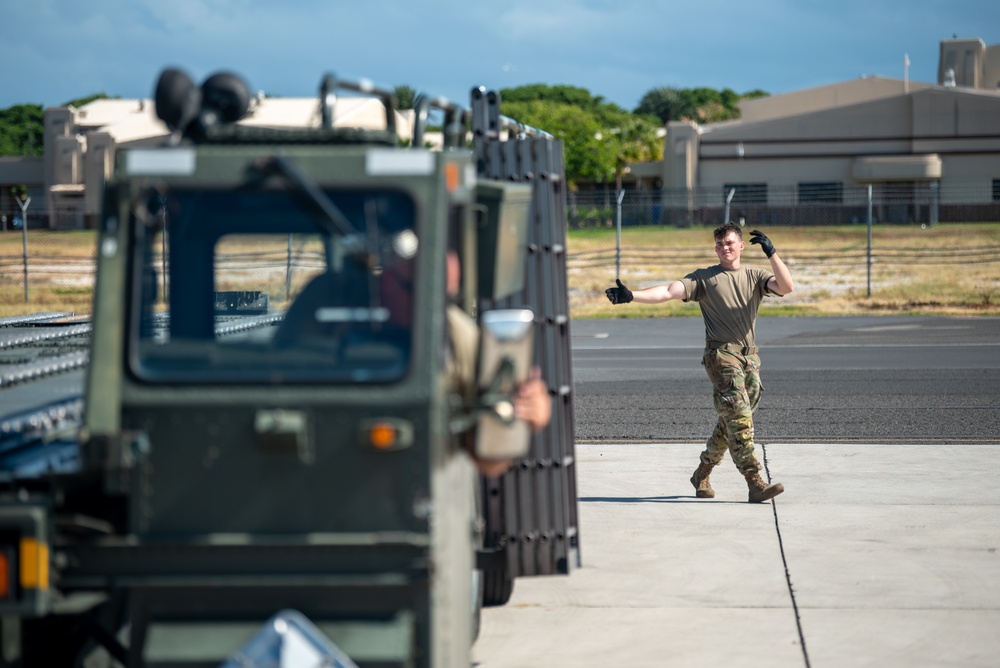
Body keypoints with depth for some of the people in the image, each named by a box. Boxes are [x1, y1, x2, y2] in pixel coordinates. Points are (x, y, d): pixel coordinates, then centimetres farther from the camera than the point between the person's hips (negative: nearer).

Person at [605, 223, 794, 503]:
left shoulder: (754, 276, 14)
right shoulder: (703, 278, 8)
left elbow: (786, 287, -2)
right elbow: (670, 291, -4)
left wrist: (771, 253, -12)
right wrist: (631, 296, -18)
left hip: (750, 356, 4)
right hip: (721, 356, -4)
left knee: (731, 422, 8)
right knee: (739, 418, -13)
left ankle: (702, 474, 24)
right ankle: (755, 483, -17)